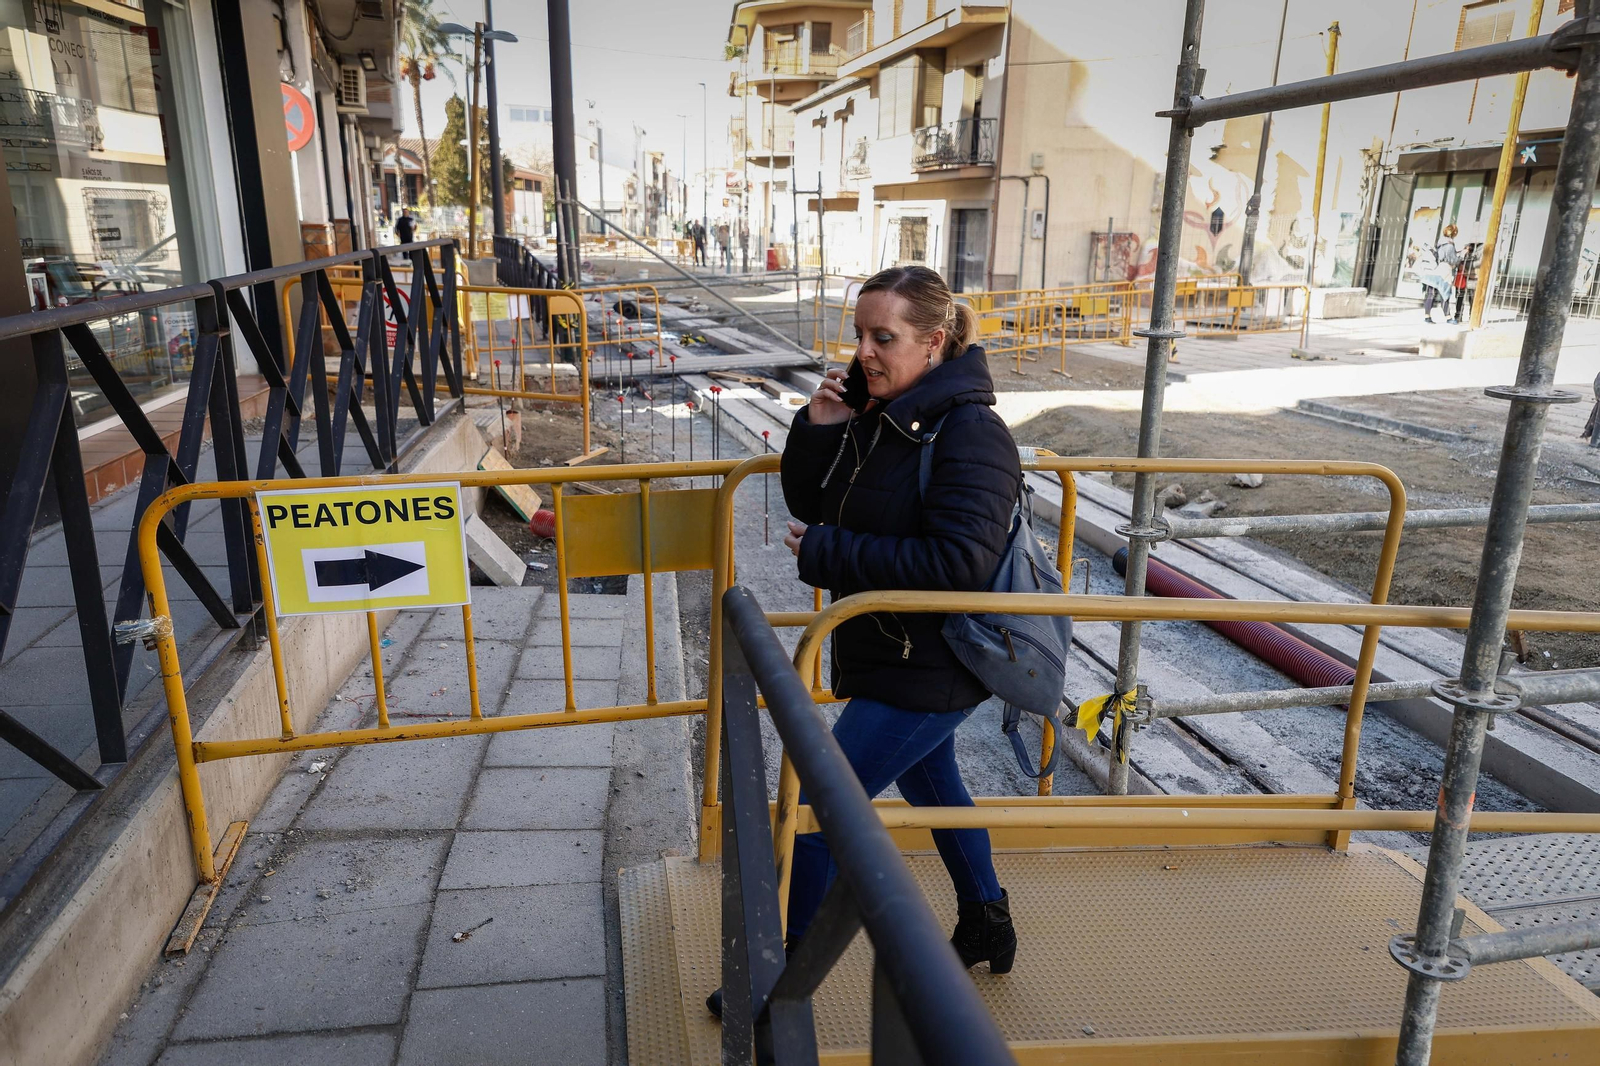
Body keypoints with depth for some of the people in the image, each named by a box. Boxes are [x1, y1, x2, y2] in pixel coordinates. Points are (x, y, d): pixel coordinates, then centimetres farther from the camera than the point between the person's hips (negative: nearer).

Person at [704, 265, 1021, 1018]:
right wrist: (817, 430, -10)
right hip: (890, 654, 9)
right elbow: (812, 504, 9)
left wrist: (826, 553, -27)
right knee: (932, 784, 26)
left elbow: (958, 563, -31)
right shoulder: (876, 412, 2)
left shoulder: (969, 434, -23)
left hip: (928, 672, -9)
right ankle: (986, 926, 49)